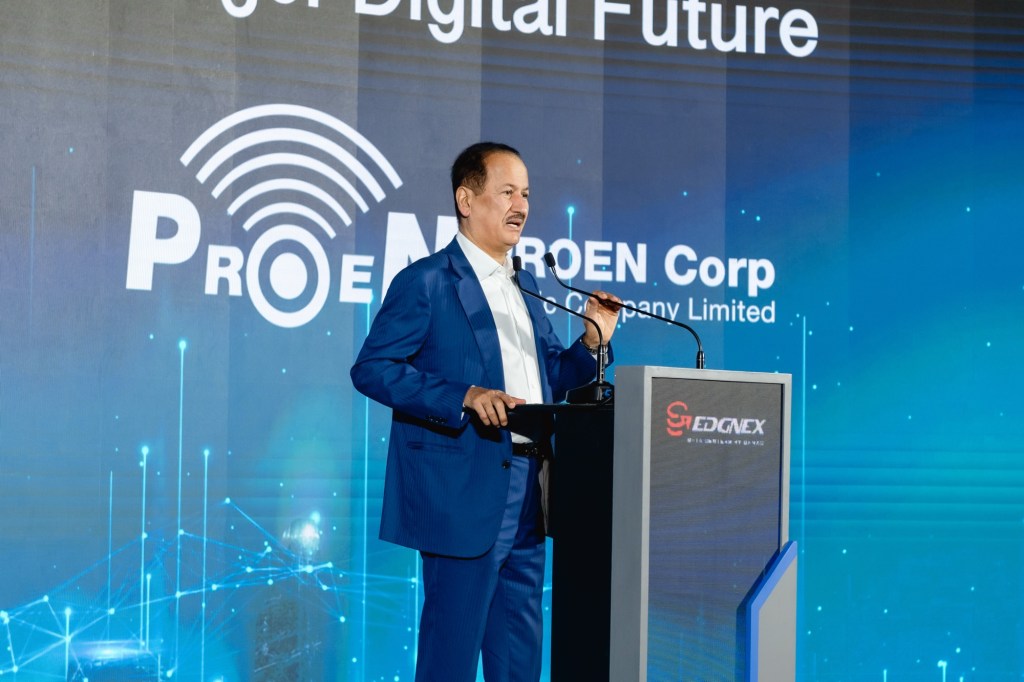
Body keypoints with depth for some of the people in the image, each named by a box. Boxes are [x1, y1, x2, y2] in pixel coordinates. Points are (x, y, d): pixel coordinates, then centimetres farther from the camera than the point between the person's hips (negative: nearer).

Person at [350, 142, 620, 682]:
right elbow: (371, 368, -13)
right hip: (464, 495, -8)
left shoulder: (525, 287, 18)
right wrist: (464, 397, -22)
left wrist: (592, 342, 3)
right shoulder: (427, 281, -6)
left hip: (524, 498, 8)